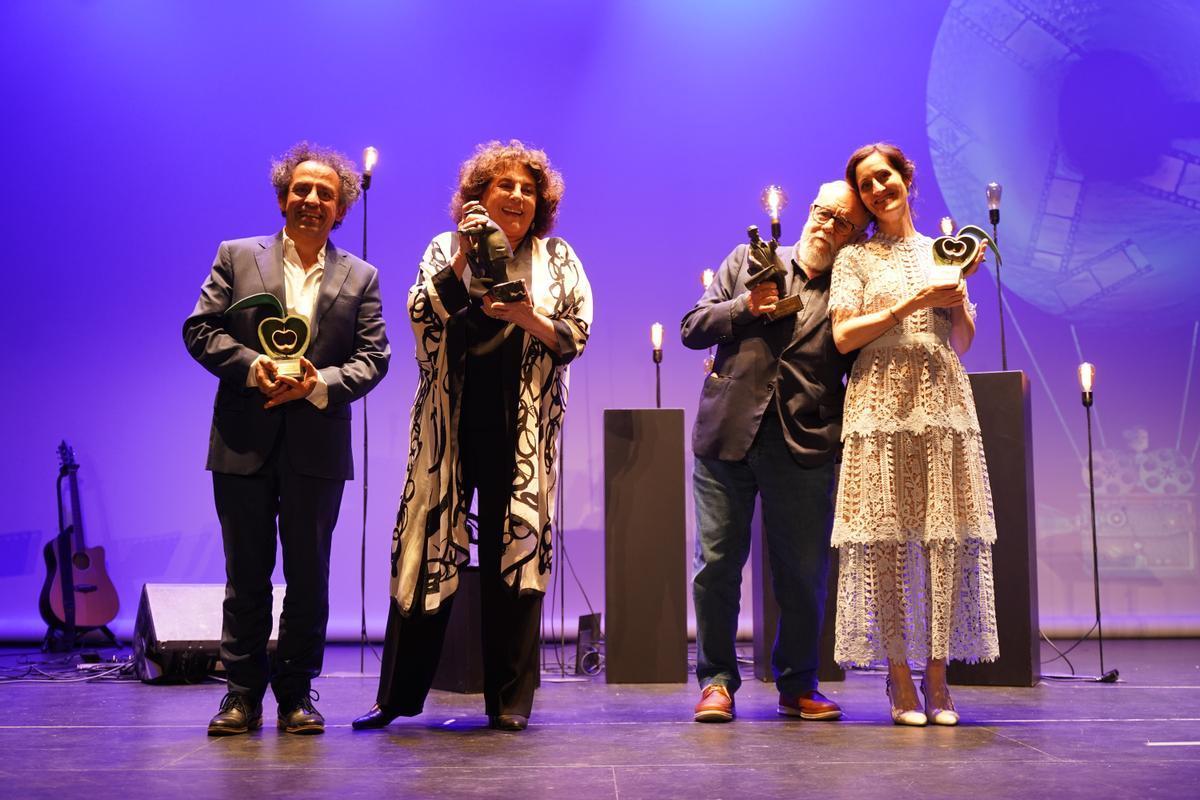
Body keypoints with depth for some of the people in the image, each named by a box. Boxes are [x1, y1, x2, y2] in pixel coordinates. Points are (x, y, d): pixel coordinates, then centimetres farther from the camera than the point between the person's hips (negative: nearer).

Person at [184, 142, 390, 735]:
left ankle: (296, 693, 17)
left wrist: (319, 385, -14)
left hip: (318, 446, 1)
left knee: (309, 576, 6)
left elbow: (374, 357, 3)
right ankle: (243, 693, 15)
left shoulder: (360, 278, 10)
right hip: (245, 442, 0)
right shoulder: (236, 257, 7)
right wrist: (254, 367, -15)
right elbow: (200, 329, 1)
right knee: (246, 574, 6)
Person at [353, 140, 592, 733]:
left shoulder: (557, 259, 11)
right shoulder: (446, 249, 10)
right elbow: (422, 316, -4)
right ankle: (398, 693, 12)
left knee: (514, 551, 1)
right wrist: (464, 256, -12)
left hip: (521, 428, 0)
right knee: (430, 547, 2)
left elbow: (576, 335, 3)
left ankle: (510, 699, 10)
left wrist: (528, 317, -14)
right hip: (451, 424, 0)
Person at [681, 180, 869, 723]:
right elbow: (694, 329, 9)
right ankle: (716, 681, 14)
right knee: (717, 564, 1)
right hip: (728, 434, 1)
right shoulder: (750, 261, 14)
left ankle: (798, 686, 20)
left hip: (805, 446, 0)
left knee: (804, 573, 4)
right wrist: (748, 306, -6)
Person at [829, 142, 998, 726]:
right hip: (881, 405, -3)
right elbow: (843, 337, -3)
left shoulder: (942, 251, 19)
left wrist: (957, 300, -1)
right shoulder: (856, 258, 9)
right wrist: (910, 304, -8)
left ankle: (937, 673, 3)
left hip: (943, 403, 3)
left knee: (947, 536, -4)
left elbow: (964, 342, 18)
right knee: (886, 537, -6)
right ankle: (899, 676, 2)